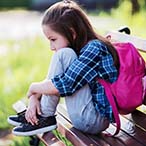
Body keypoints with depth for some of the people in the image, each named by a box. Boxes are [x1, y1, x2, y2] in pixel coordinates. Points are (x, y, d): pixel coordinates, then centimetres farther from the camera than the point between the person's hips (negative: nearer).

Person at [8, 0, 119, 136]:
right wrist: (34, 98, -5)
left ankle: (46, 118, -8)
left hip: (94, 119, -10)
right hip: (89, 117, 10)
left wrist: (33, 88, -8)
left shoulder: (95, 48, -18)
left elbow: (64, 85, -25)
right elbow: (53, 80, 11)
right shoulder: (82, 48, 9)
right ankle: (37, 114, 7)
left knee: (63, 55, -17)